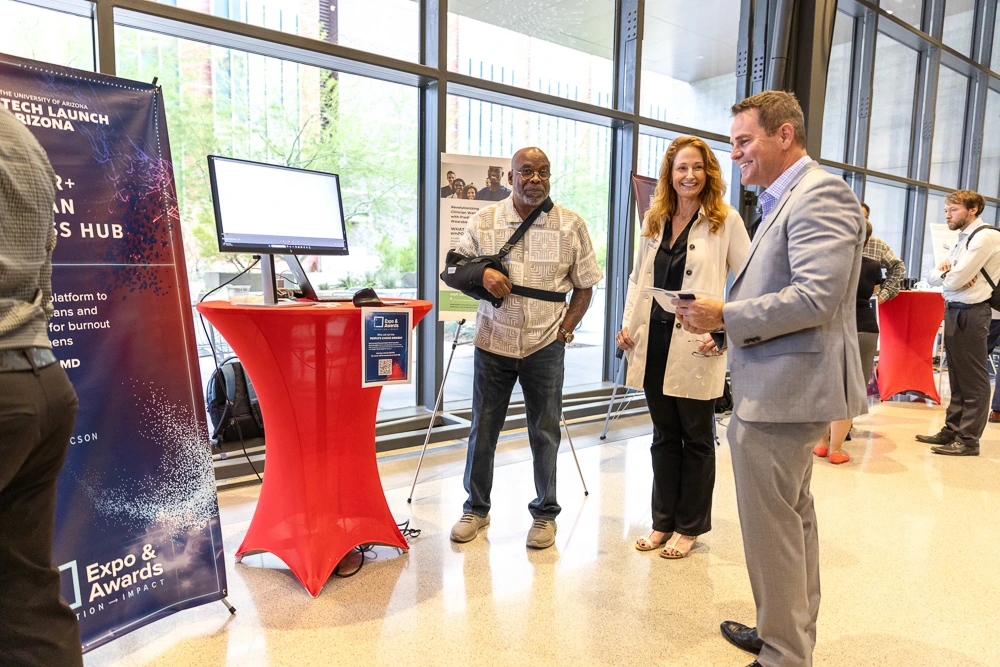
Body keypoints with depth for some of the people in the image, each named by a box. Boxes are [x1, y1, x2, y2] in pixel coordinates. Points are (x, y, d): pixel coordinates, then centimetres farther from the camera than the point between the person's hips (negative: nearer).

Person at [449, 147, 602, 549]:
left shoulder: (571, 225, 2)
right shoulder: (484, 220, 4)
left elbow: (584, 286, 7)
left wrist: (566, 328, -4)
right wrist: (481, 272, -13)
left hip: (545, 346, -1)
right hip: (493, 341, 1)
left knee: (544, 433, 6)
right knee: (482, 429, 9)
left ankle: (545, 513, 24)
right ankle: (476, 508, 27)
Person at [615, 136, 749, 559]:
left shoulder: (726, 220, -3)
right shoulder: (655, 220, 12)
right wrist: (628, 322, 6)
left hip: (696, 346, -4)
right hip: (653, 342, 5)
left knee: (696, 439, 9)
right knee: (664, 437, 14)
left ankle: (689, 527, 24)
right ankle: (663, 521, 28)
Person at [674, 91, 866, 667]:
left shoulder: (820, 194, -13)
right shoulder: (787, 199, 18)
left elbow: (816, 297, -24)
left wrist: (725, 315, -18)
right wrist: (723, 317, 8)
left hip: (783, 390, -11)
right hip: (782, 385, 11)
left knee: (772, 526, -1)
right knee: (793, 517, 20)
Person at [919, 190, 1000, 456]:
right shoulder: (961, 240, 17)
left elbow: (954, 282, -19)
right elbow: (932, 277, 13)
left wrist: (947, 274, 4)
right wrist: (948, 272, -8)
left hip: (971, 313, -9)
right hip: (953, 310, 9)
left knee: (973, 379, -3)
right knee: (957, 376, 13)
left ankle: (969, 440, 1)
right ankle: (952, 431, 21)